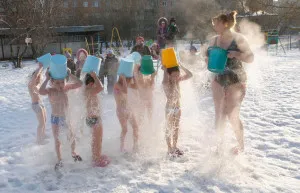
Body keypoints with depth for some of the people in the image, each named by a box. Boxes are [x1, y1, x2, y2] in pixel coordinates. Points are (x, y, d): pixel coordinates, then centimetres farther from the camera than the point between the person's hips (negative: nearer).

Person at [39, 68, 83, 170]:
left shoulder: (66, 88, -9)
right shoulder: (50, 90, -18)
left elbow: (79, 84, -15)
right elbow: (41, 91, -40)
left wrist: (69, 75, -21)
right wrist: (47, 79, -34)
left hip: (67, 117, 3)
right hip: (56, 119, -3)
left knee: (72, 138, 15)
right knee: (57, 141, 9)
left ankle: (73, 153, 44)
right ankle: (59, 161, 26)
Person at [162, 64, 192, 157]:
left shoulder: (178, 80, -1)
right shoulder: (166, 82, -17)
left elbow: (190, 75, -2)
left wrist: (180, 66, -10)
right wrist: (165, 69, -29)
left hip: (178, 107, 6)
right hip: (170, 108, -6)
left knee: (176, 128, 16)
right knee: (169, 129, 6)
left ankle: (175, 147, 30)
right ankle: (170, 149, 17)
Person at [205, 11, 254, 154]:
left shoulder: (238, 39, -11)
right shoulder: (214, 41, 3)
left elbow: (250, 58, -10)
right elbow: (208, 58, 14)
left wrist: (235, 54, -26)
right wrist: (208, 59, -9)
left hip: (236, 82, -5)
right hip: (219, 80, 5)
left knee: (232, 116, -3)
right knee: (219, 115, 9)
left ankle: (240, 145, 19)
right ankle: (219, 144, 24)